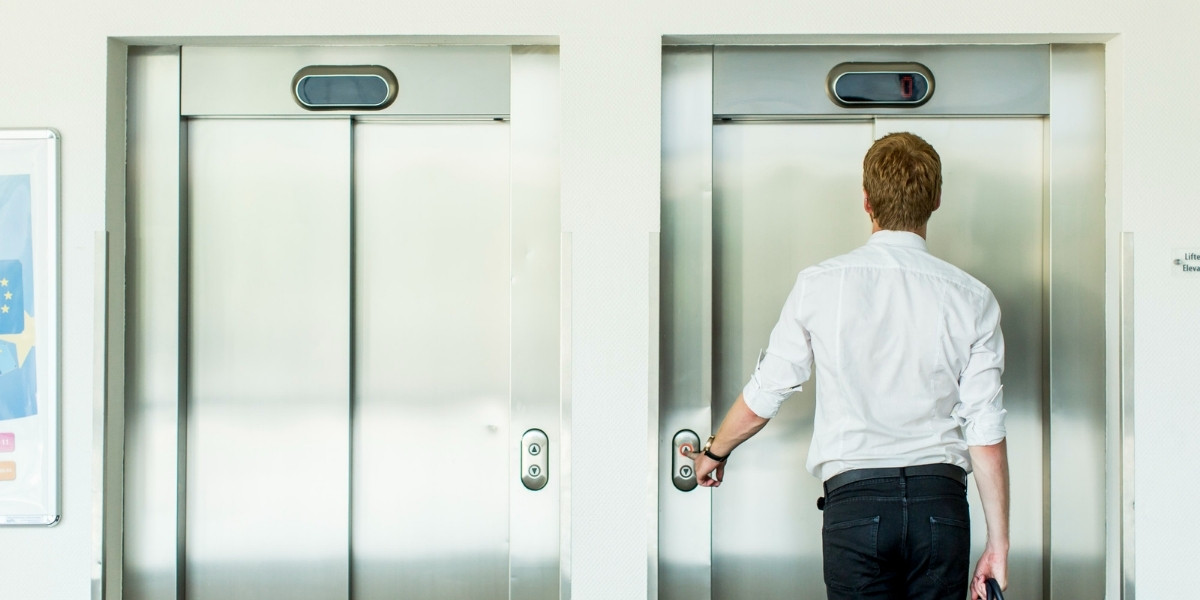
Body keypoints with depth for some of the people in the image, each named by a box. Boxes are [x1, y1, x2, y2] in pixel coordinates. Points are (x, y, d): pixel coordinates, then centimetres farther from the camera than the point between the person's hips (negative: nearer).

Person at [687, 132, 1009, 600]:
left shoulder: (820, 285, -1)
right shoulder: (972, 299, 0)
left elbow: (761, 399, 7)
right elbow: (986, 433, -1)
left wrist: (714, 452, 26)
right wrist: (998, 543, 7)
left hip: (854, 497, -1)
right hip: (940, 501, 1)